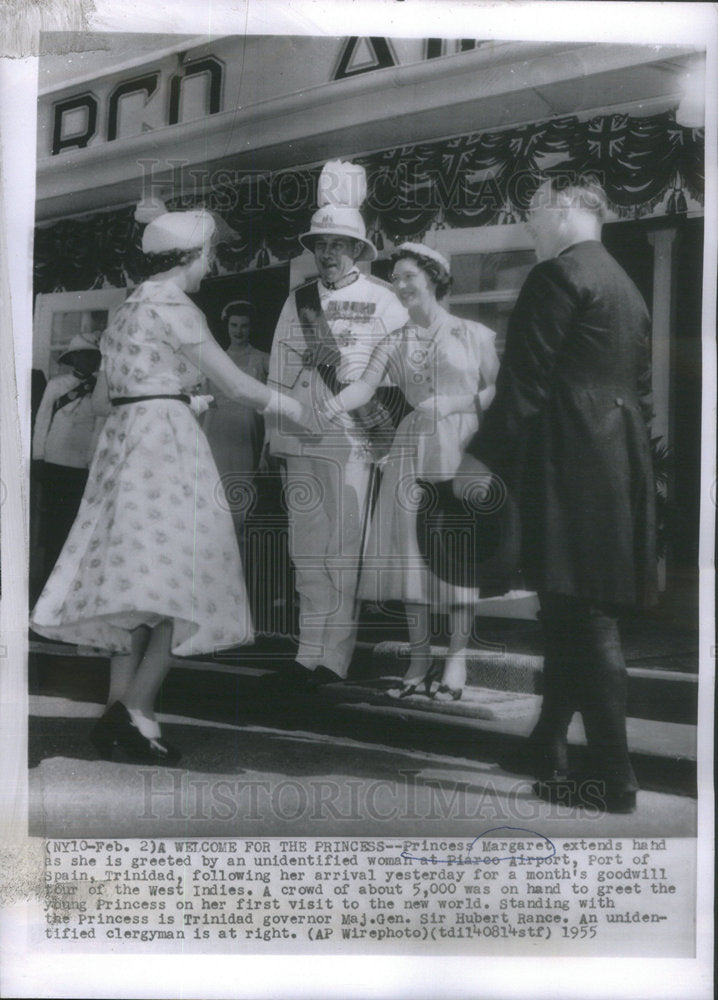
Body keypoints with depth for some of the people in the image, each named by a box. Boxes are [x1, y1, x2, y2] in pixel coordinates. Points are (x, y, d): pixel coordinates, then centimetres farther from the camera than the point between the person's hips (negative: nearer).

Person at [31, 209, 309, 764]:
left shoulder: (127, 309, 19)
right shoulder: (174, 307, -7)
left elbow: (102, 397, 21)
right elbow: (237, 384, -8)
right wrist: (290, 405, 6)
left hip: (123, 444, 9)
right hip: (166, 443, -9)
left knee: (138, 585, 7)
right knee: (182, 577, -8)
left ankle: (119, 708, 5)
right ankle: (137, 709, -14)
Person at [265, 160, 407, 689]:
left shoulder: (382, 300, 4)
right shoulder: (297, 302, 14)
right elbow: (279, 372, 15)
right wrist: (275, 434, 11)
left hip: (351, 436, -4)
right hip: (301, 438, 4)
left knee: (342, 549, -5)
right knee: (306, 548, 7)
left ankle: (334, 656, 2)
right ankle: (310, 651, 14)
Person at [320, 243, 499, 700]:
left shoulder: (474, 334, 4)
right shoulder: (394, 342, 12)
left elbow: (498, 390, 3)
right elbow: (365, 386, -2)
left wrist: (456, 403, -12)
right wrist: (328, 406, -21)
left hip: (462, 448, -3)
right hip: (413, 449, 3)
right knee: (411, 550, 2)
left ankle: (457, 660, 6)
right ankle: (420, 661, 12)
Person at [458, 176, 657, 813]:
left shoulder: (557, 275, -8)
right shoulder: (624, 284, 19)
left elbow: (526, 378, -14)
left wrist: (484, 455, -10)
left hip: (570, 463, -9)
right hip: (618, 460, 9)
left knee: (584, 618, -5)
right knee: (573, 612, 16)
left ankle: (614, 780, 1)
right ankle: (549, 751, 29)